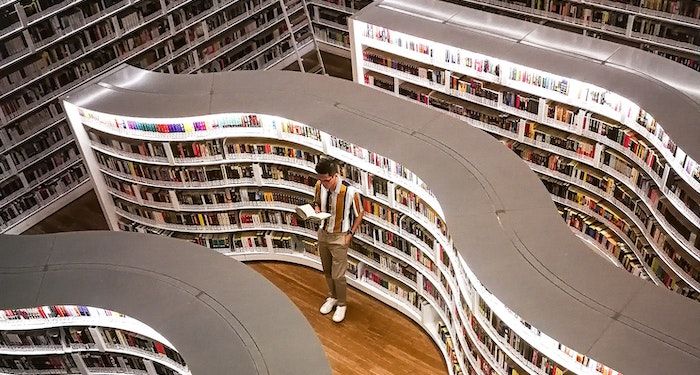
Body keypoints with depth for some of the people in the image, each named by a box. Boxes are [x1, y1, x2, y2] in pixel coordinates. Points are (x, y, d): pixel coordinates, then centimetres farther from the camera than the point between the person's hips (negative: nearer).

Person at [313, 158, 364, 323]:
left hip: (339, 237, -5)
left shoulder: (350, 192, -27)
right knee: (327, 271, 20)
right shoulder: (320, 185, -13)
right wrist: (317, 211, -14)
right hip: (323, 233, 5)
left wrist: (350, 234, -11)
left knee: (338, 275, 1)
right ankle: (332, 297, 44)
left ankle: (342, 304, 25)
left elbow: (359, 214, -10)